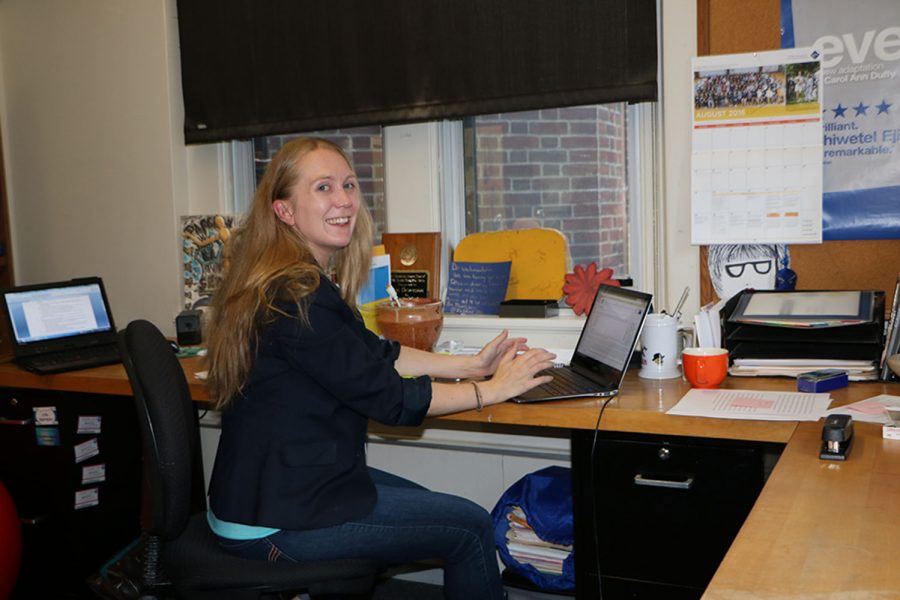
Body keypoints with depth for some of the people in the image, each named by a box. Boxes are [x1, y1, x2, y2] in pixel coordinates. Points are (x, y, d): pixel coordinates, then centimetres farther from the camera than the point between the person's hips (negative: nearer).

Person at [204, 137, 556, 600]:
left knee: (427, 503, 25)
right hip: (275, 525, -10)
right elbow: (386, 396, -20)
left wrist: (471, 365, 6)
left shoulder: (296, 280, 7)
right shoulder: (295, 296, -24)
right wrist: (491, 389, -9)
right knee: (472, 528, -1)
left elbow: (374, 353, 11)